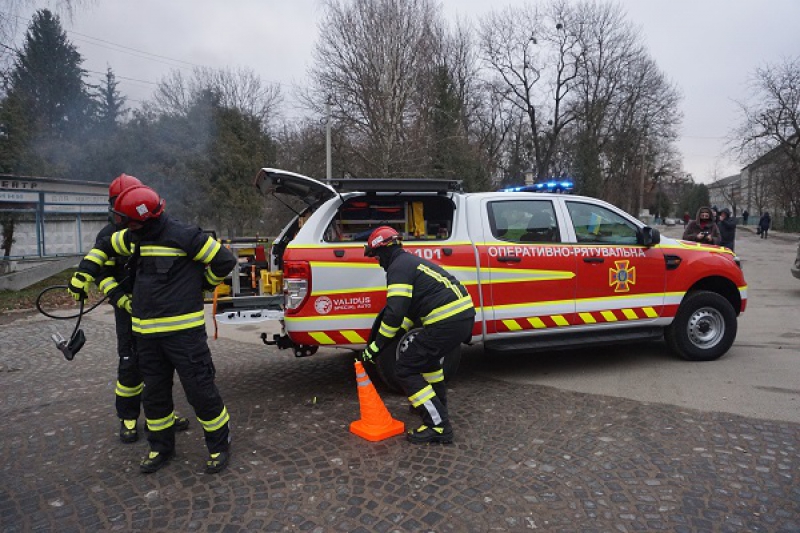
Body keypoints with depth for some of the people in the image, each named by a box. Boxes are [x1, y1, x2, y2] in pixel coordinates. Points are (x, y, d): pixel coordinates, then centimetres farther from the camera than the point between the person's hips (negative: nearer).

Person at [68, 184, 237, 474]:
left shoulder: (182, 236, -15)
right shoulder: (135, 237, 10)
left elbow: (224, 259, -12)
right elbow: (104, 246, 27)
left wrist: (201, 284, 3)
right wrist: (82, 276, 19)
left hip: (183, 331, -8)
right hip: (147, 334, 8)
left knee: (200, 390, -2)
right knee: (154, 394, 17)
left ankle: (219, 446, 16)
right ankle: (161, 447, 35)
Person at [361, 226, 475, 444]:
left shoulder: (398, 267, -7)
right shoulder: (412, 261, 23)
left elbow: (395, 312, -17)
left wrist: (377, 345, -8)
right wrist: (399, 332, 36)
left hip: (446, 323, -10)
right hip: (465, 314, 10)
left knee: (407, 369, -2)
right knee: (427, 355, 32)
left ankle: (438, 426, -3)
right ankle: (437, 403, 46)